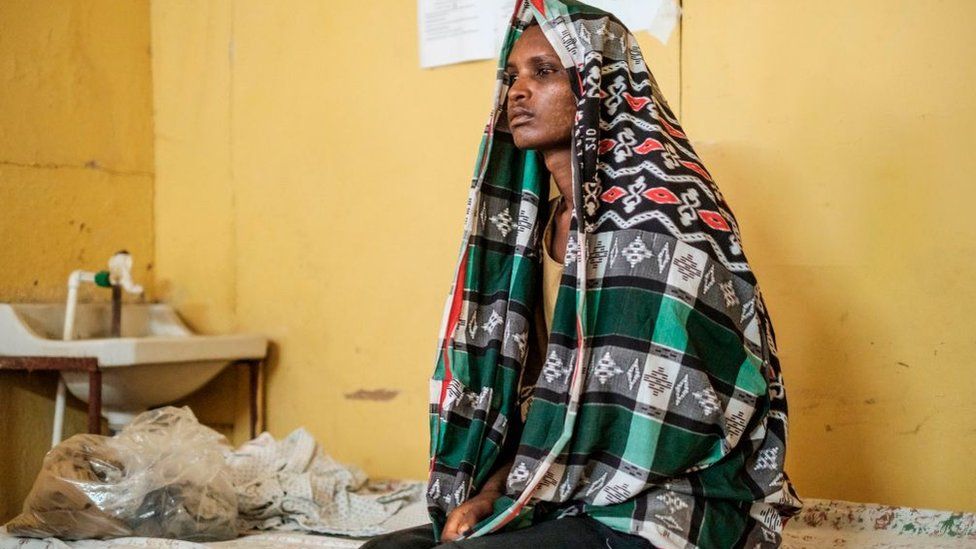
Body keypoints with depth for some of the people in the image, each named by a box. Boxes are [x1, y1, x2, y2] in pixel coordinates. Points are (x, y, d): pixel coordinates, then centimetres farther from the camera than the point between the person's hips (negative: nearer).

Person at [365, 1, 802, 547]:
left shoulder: (656, 220, -15)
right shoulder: (545, 224, 11)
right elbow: (535, 393, 12)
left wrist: (499, 499, -14)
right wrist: (486, 493, -3)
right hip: (566, 493, 8)